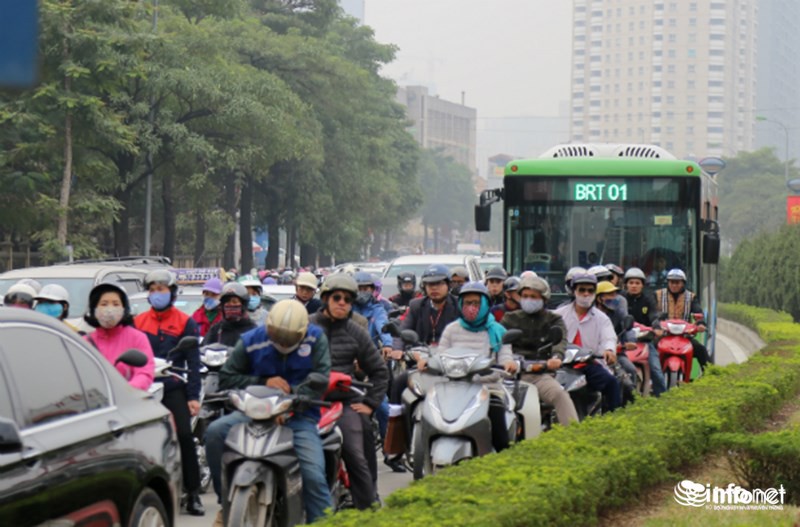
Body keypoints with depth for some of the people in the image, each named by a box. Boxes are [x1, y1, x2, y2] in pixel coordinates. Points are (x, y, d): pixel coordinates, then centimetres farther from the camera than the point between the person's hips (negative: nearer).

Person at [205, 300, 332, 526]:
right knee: (215, 432, -23)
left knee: (314, 477, -21)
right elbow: (226, 379, 1)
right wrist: (263, 383, -13)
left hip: (300, 416, -1)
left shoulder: (316, 339, -3)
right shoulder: (251, 341, -1)